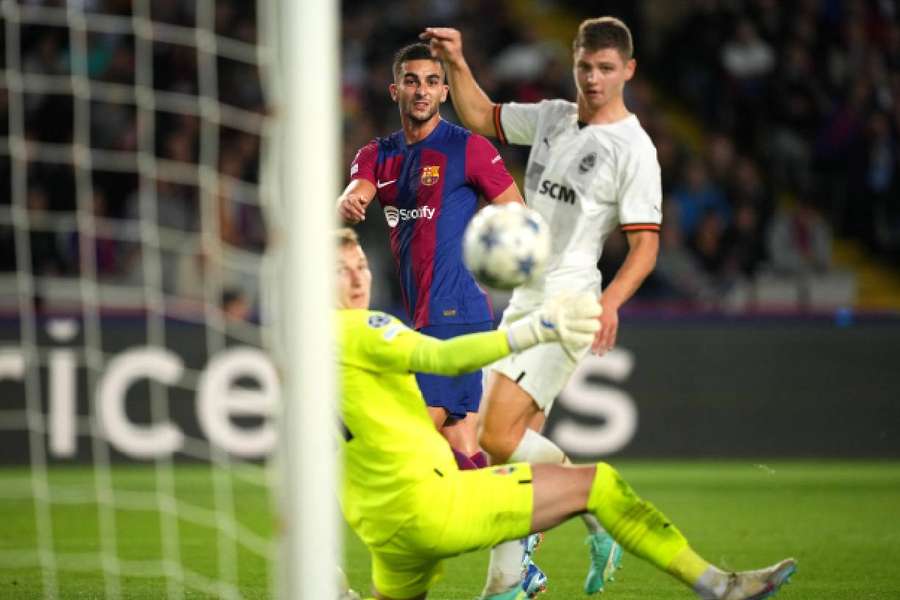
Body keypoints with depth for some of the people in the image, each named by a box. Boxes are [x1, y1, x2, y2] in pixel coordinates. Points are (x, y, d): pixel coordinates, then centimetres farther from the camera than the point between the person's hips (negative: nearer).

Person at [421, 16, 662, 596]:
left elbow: (645, 245, -13)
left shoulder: (634, 150, -10)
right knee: (516, 441, 6)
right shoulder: (552, 117, 11)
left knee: (500, 436, -16)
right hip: (522, 298, 7)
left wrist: (610, 302, -28)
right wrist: (457, 64, 13)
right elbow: (482, 118, 27)